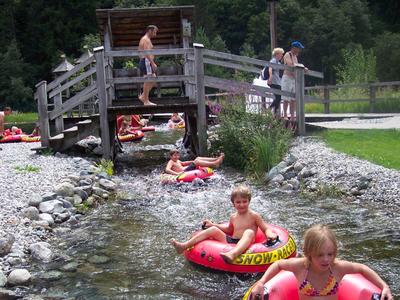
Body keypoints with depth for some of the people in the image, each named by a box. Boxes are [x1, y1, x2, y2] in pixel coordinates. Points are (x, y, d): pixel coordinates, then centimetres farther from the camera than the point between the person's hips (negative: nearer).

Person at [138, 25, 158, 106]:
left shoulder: (144, 39, 23)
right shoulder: (146, 39, -10)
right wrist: (153, 63, -25)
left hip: (144, 62, 10)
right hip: (146, 62, -10)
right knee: (148, 81, -8)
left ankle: (143, 96, 10)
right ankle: (146, 101, -5)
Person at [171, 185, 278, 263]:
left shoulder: (254, 215, -1)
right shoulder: (233, 217, 15)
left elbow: (266, 229, -2)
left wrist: (270, 234, -25)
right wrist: (213, 224, 27)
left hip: (243, 245, -6)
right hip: (230, 241, 6)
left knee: (249, 232, -35)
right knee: (213, 229, -4)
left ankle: (233, 254, -65)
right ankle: (184, 246, -12)